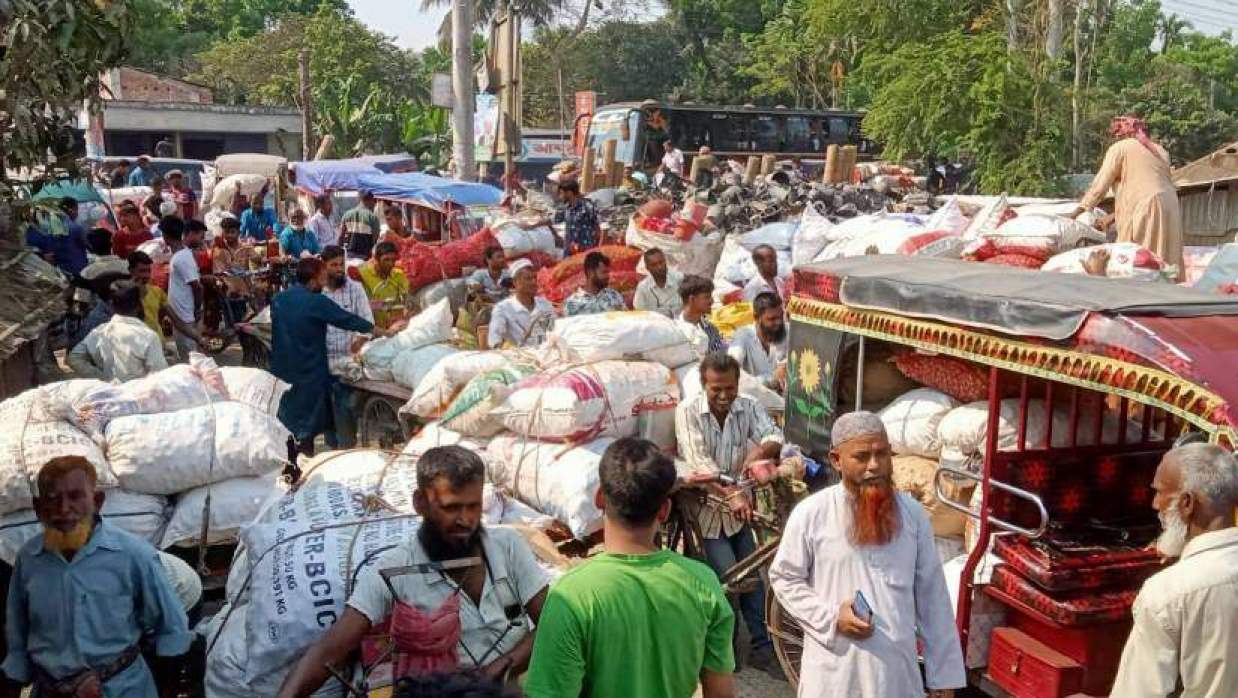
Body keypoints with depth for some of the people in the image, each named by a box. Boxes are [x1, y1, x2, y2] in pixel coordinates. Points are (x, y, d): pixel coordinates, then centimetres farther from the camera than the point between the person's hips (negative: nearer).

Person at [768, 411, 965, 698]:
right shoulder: (810, 514, -8)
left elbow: (931, 596, 4)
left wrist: (944, 674, 5)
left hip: (898, 670, 2)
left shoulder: (913, 513, 1)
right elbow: (784, 578, 1)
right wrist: (832, 617, -12)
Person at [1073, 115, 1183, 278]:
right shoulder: (1159, 150, 24)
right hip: (1169, 208, 7)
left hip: (1143, 209, -7)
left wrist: (1078, 211, 4)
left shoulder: (1119, 148, 4)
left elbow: (1101, 184, -1)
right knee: (1164, 262, 5)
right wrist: (1114, 215, 23)